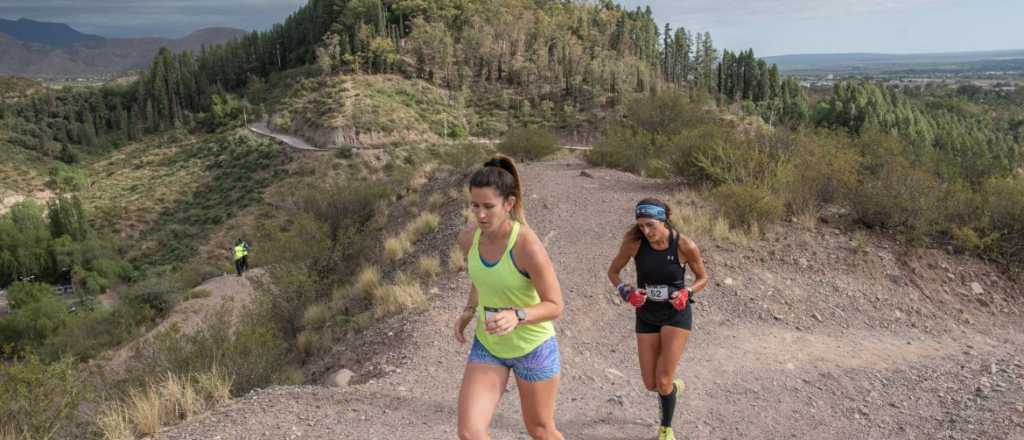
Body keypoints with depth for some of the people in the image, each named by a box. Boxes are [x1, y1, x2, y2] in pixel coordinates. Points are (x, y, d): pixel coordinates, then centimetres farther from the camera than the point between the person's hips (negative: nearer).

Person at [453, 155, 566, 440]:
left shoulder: (528, 246, -28)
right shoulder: (468, 238, -10)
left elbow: (555, 306, -21)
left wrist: (517, 316, -37)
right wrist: (468, 312, -2)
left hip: (533, 348, -4)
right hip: (487, 346, 4)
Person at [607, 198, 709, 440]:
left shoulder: (685, 246, -20)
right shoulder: (634, 241, -17)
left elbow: (703, 278, -2)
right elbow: (613, 271, -2)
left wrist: (686, 293, -22)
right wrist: (625, 291, -21)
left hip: (676, 314, -2)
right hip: (647, 315, 3)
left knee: (663, 381, -8)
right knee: (650, 384, 7)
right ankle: (675, 386, 44)